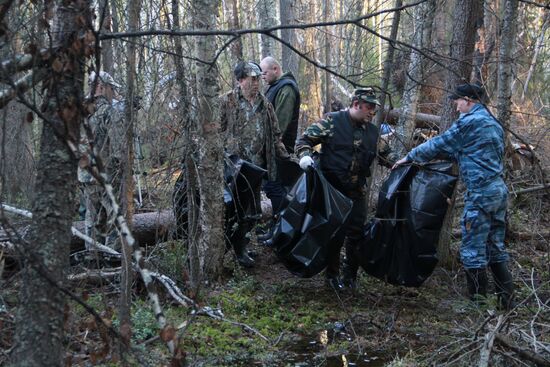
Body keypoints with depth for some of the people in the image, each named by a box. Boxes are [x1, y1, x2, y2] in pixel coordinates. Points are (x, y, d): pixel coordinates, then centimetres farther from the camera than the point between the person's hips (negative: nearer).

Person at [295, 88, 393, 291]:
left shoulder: (373, 131, 8)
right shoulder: (332, 121, -8)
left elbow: (384, 156, 16)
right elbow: (305, 139, -6)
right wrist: (305, 155, -26)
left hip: (357, 192, 5)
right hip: (333, 190, -5)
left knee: (357, 235, 7)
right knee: (335, 234, 2)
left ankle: (350, 275, 24)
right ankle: (332, 274, 20)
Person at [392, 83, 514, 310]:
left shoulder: (469, 121, -10)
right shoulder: (493, 123, 18)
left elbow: (439, 144, -4)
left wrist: (410, 157, 9)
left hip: (480, 192, -9)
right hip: (499, 189, 9)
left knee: (473, 249, -2)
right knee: (495, 248, 14)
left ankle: (478, 301, 1)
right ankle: (506, 298, 17)